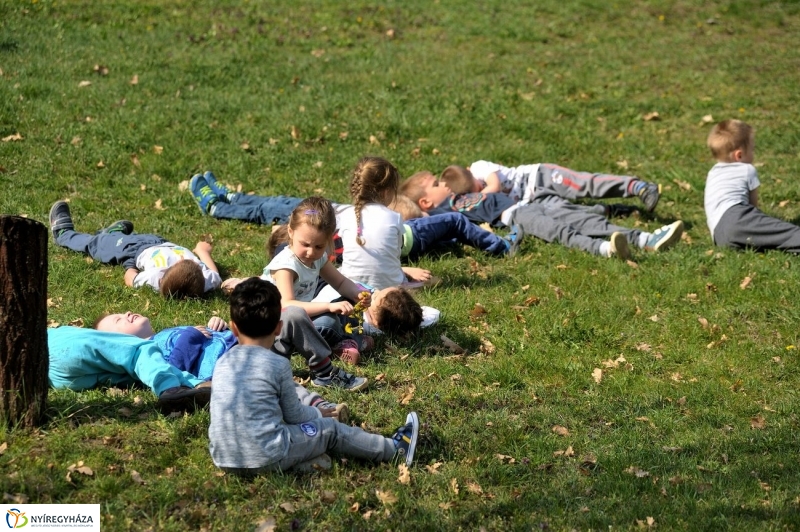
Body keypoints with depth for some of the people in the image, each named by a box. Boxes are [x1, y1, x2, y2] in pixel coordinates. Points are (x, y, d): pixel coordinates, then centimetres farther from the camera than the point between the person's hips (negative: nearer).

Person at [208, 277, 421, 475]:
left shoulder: (222, 363, 6)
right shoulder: (278, 364, -8)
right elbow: (294, 415, 2)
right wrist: (317, 413, 24)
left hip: (222, 458, 5)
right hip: (266, 460, -4)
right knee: (329, 429, 15)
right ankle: (394, 449, 27)